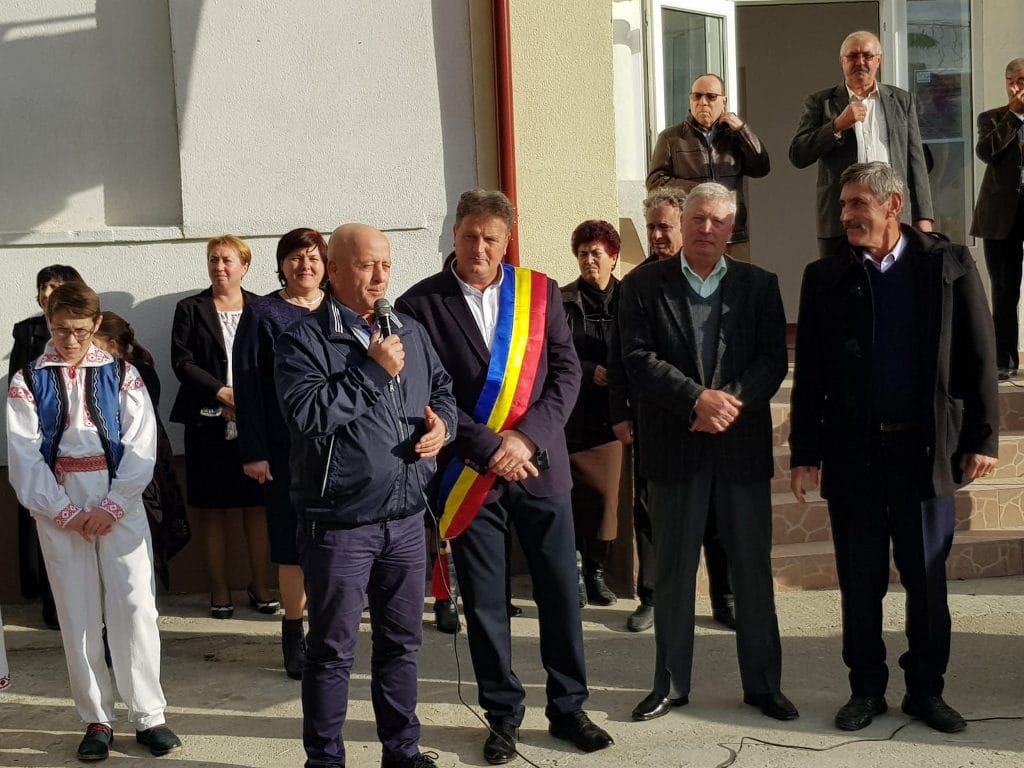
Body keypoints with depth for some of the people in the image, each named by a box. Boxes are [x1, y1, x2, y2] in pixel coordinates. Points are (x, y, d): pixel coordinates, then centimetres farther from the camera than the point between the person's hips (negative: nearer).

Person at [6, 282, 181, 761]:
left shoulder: (122, 375, 5)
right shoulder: (28, 382, 5)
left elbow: (141, 446, -1)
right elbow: (24, 457, -1)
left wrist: (111, 507, -10)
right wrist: (65, 512, -8)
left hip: (120, 503, 0)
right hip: (58, 509, 1)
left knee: (135, 605, -5)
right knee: (78, 614, 3)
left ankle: (148, 715, 4)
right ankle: (96, 719, 12)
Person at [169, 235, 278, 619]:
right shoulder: (190, 309, 6)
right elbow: (182, 361, -2)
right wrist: (224, 393, -12)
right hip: (208, 424, 0)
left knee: (257, 506, 3)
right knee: (214, 509, 4)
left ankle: (259, 585, 13)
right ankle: (219, 589, 13)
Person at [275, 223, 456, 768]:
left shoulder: (409, 332, 11)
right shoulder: (303, 339, -9)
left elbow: (442, 389, 22)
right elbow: (306, 413, -23)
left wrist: (442, 422, 0)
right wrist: (373, 371, -19)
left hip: (406, 518, 6)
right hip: (339, 523, -6)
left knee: (402, 641, 16)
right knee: (332, 650, 5)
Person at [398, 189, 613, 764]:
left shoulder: (541, 292, 4)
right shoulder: (422, 303, -3)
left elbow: (566, 371, 2)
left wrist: (526, 438, -11)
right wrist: (489, 449, -13)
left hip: (541, 468, 2)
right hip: (471, 476, -2)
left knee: (561, 593, 8)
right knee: (485, 603, 7)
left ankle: (569, 708, 25)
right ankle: (503, 716, 23)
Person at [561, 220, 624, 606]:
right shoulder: (563, 300, 0)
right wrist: (592, 372, -14)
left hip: (609, 411, 2)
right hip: (573, 412, -2)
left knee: (605, 493, 3)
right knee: (573, 493, 0)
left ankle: (596, 570, 17)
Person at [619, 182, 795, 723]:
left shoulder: (759, 285, 7)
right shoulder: (644, 285, 2)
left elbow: (773, 359, 0)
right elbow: (638, 358, -7)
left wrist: (731, 401, -16)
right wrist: (698, 399, -18)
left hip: (744, 444, 1)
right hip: (674, 448, -1)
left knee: (753, 568, 8)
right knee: (674, 571, 8)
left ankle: (763, 683, 21)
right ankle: (669, 685, 20)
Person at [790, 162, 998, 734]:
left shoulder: (950, 264, 1)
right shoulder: (824, 278, 4)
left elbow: (980, 357, 0)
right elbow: (810, 375, 4)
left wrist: (983, 438, -5)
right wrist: (805, 454, 1)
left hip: (926, 450, -1)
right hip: (852, 452, 1)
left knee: (927, 579, 8)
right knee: (861, 580, 8)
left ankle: (926, 690, 22)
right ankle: (867, 688, 22)